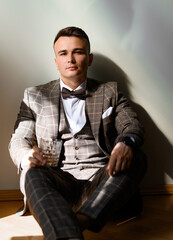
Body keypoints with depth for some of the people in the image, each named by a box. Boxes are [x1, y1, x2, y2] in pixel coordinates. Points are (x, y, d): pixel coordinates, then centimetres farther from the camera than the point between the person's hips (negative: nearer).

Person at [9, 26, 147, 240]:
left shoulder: (109, 92, 17)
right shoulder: (35, 96, 17)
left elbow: (132, 124, 3)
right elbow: (18, 139, 11)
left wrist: (126, 142, -25)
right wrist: (25, 155, -17)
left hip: (100, 180, 1)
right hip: (57, 180, 0)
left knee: (136, 159, -28)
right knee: (32, 173, -32)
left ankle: (82, 221, -43)